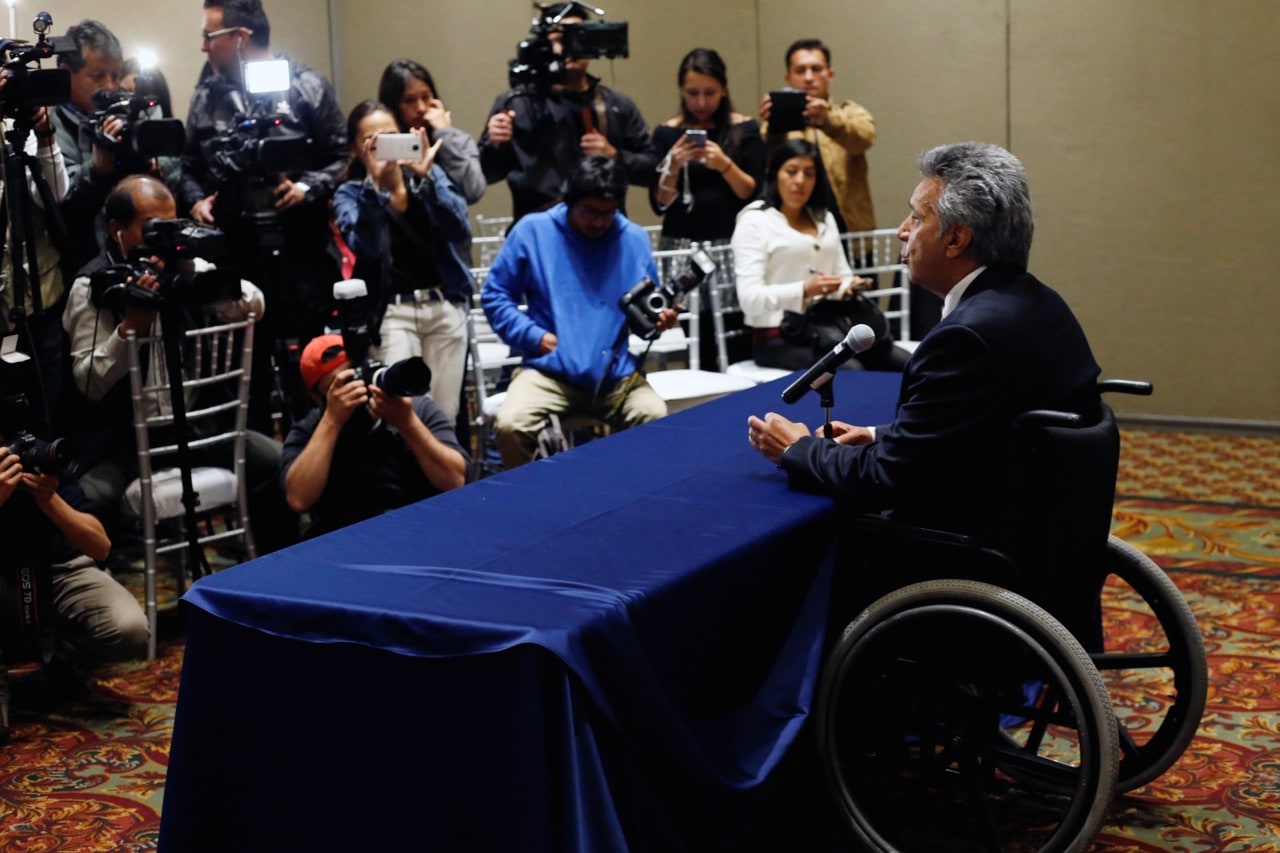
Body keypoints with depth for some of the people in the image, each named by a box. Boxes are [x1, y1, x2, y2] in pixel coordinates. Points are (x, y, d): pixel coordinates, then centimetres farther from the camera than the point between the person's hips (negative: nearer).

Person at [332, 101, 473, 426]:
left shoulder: (431, 174, 6)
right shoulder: (349, 194, 1)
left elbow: (460, 230, -11)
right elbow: (364, 247, -19)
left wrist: (426, 177, -24)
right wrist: (375, 184, -30)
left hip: (445, 305, 2)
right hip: (392, 311, -2)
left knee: (444, 414, 1)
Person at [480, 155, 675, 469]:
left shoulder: (634, 239, 11)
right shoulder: (533, 230, 3)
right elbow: (495, 295, 7)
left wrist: (659, 316, -2)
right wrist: (533, 336, -7)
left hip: (617, 374, 2)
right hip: (550, 371, -2)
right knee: (511, 426, -30)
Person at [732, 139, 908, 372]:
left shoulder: (825, 219, 19)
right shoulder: (754, 222, -3)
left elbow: (843, 275, 19)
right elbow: (749, 298, -13)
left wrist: (850, 287, -6)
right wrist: (804, 291, -28)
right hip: (779, 338, -6)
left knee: (906, 364, -17)